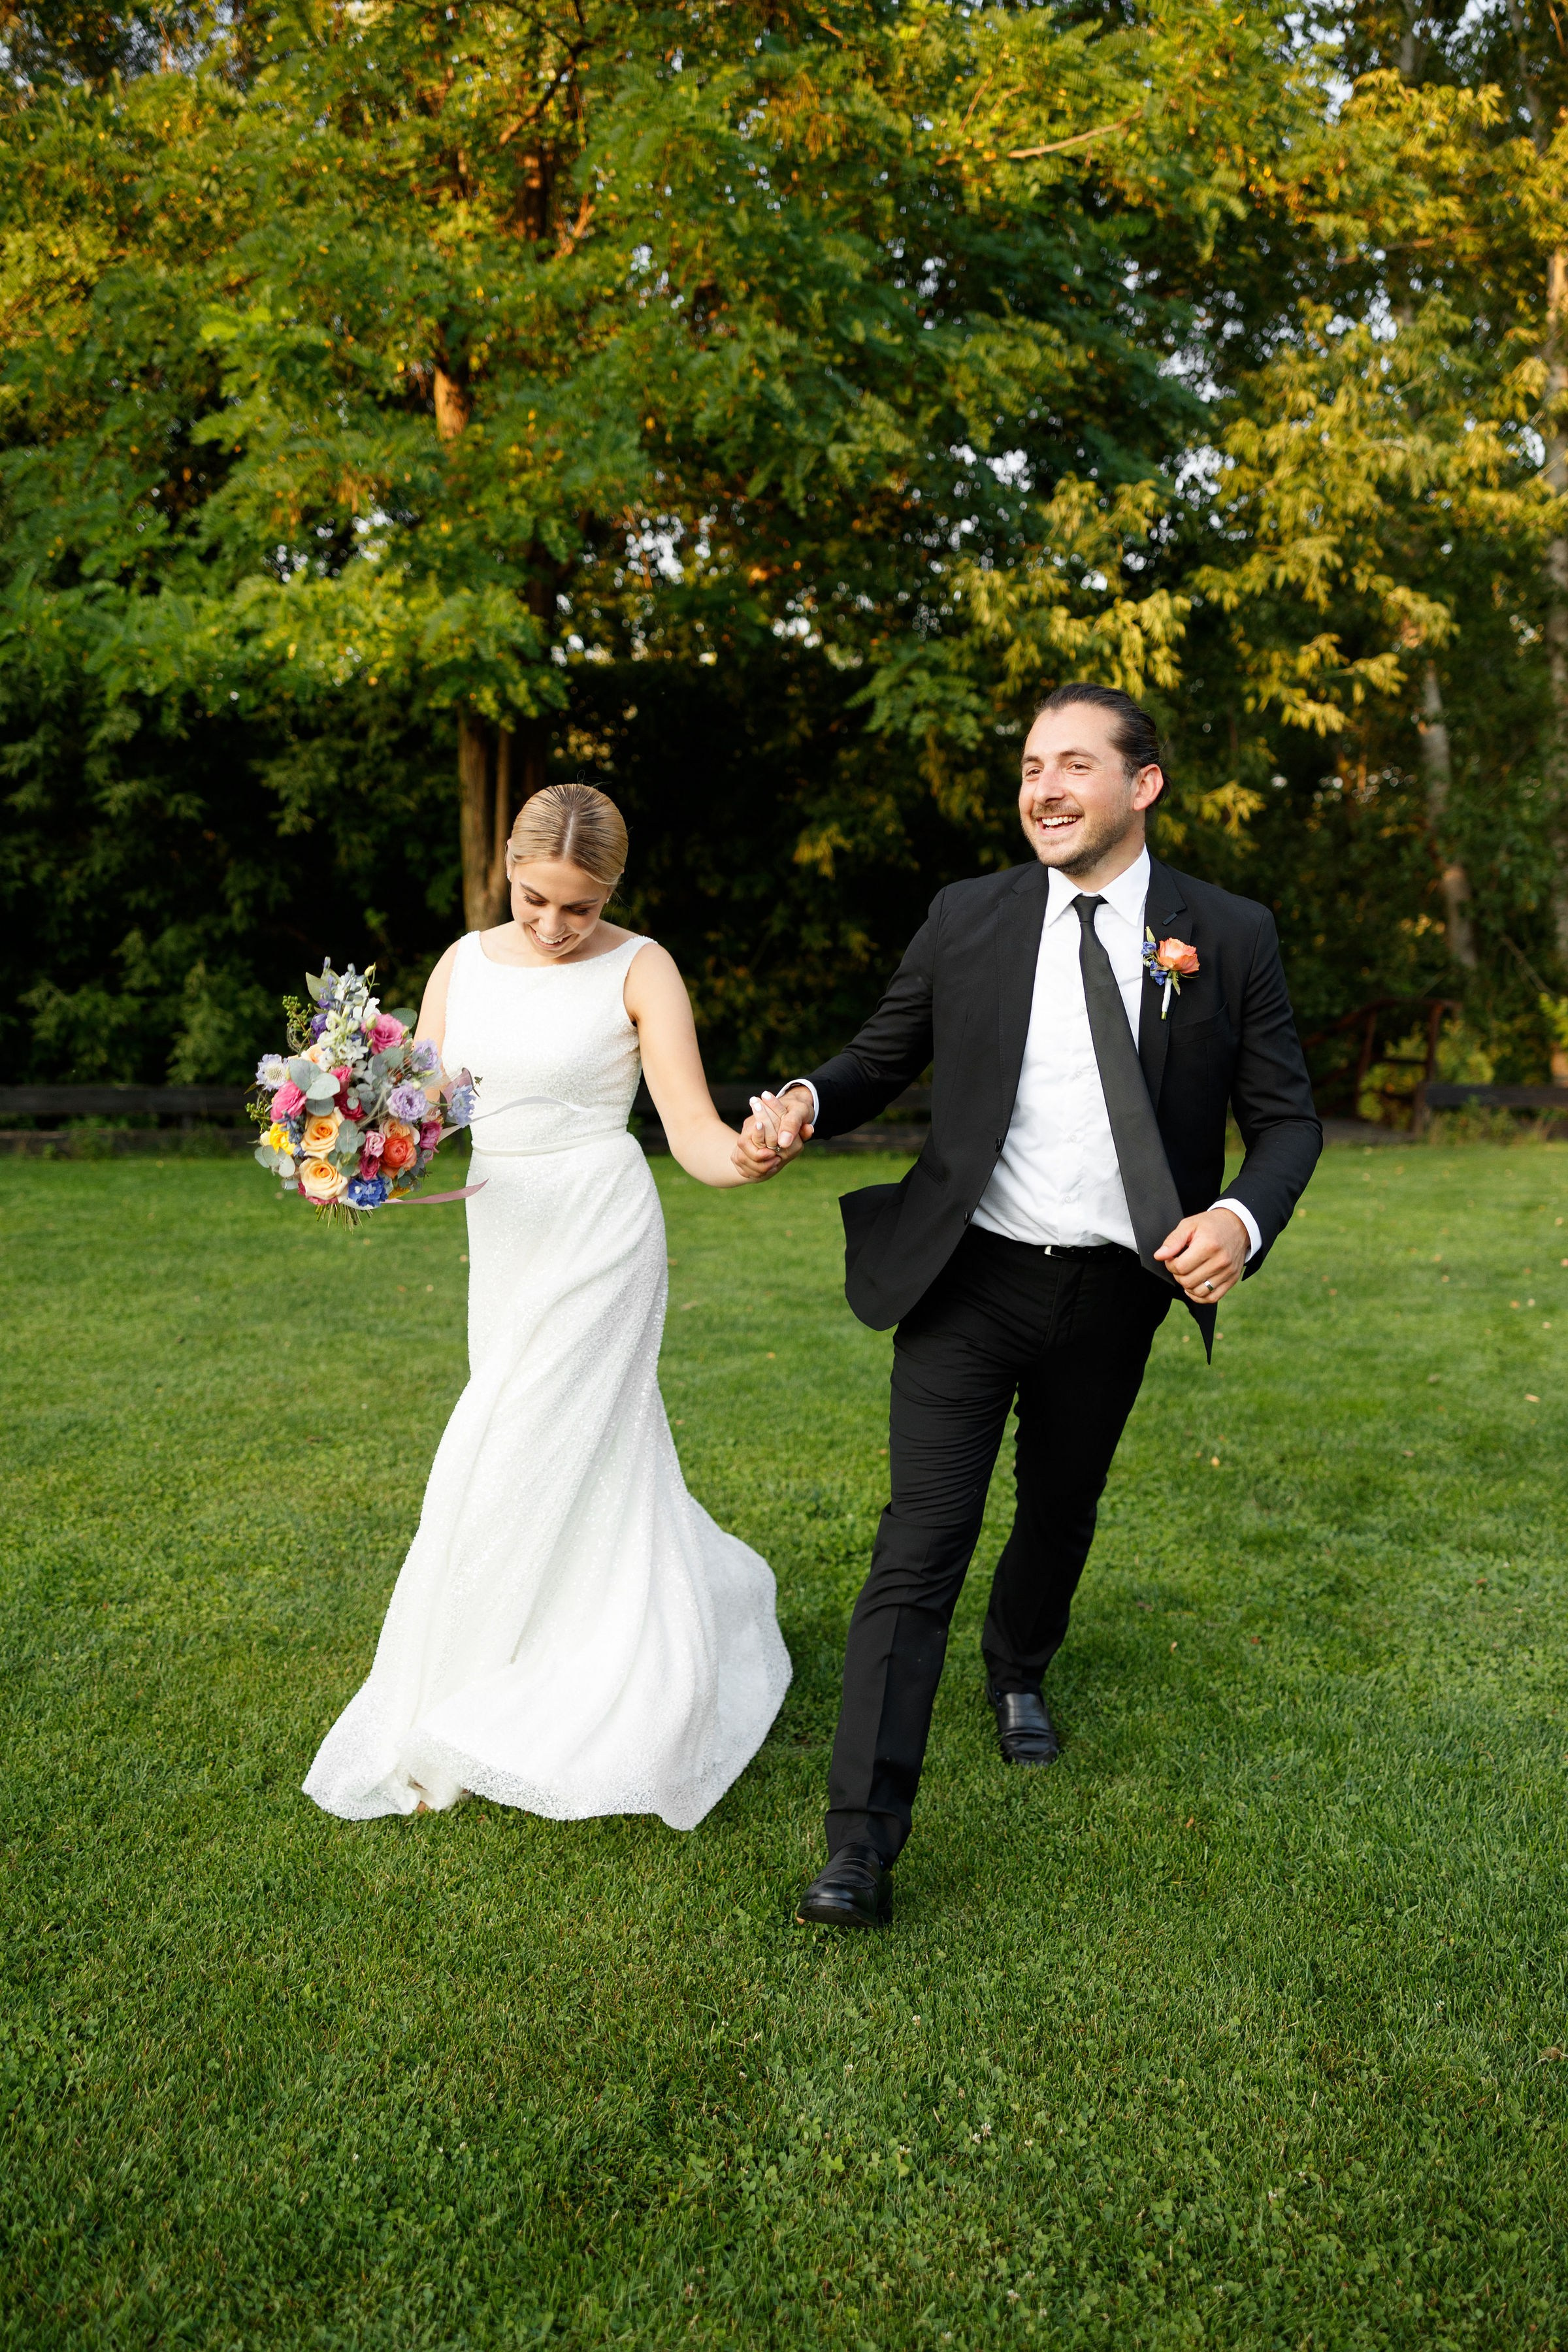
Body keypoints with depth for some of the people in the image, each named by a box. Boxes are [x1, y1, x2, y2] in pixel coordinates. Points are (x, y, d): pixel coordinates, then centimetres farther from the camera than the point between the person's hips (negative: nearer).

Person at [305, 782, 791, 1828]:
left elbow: (694, 1131, -15)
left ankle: (455, 1733, 12)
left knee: (517, 1470, -4)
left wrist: (744, 1156, -37)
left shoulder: (639, 971, -8)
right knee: (597, 1460, 14)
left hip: (600, 1231, -6)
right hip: (502, 1232, 6)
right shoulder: (465, 963, 6)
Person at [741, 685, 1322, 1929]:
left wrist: (1243, 1217, -20)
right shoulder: (967, 918, 0)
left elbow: (1287, 1118, 1)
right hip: (968, 1278, -1)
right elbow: (884, 1054, 8)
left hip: (1114, 1294, 2)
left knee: (1061, 1513, 22)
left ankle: (1019, 1672, 54)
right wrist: (808, 1100, -15)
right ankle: (862, 1844, -2)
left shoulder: (1230, 937, -2)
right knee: (919, 1547, -7)